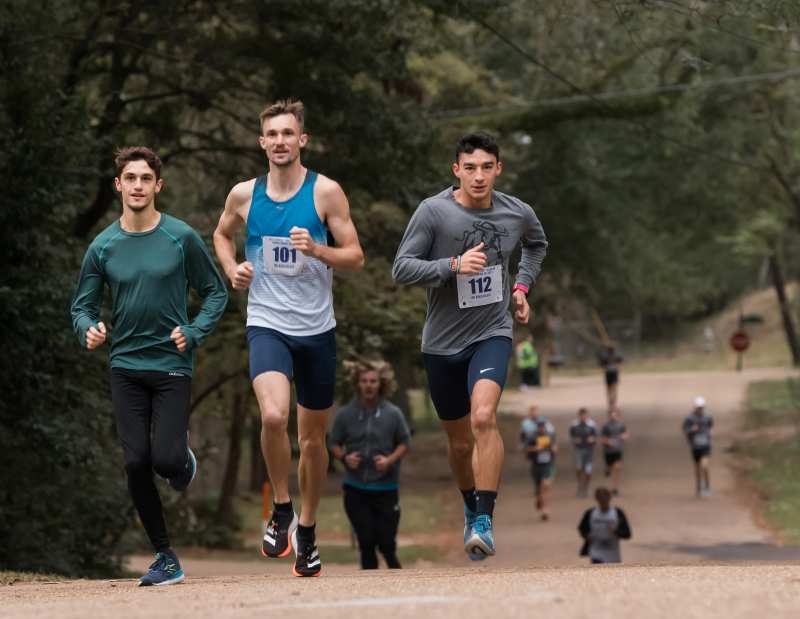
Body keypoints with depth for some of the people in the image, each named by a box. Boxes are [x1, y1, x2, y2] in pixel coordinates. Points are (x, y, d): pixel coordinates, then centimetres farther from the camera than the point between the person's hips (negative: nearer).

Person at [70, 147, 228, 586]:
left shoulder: (181, 238, -4)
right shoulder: (102, 247, 2)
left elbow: (215, 293, 4)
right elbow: (83, 305, 9)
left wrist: (193, 334, -11)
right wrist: (89, 330, -13)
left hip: (172, 365, -2)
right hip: (125, 368, 2)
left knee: (165, 459, -14)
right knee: (136, 463, -4)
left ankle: (184, 460, 25)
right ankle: (165, 558, 8)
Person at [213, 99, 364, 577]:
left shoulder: (326, 192, -4)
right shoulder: (244, 195, 3)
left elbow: (356, 257, -3)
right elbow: (222, 234, 24)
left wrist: (316, 250, -21)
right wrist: (232, 269, 4)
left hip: (317, 328, 0)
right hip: (267, 325, 0)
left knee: (313, 440, 11)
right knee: (273, 415, -27)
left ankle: (307, 531, 29)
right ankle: (282, 511, -6)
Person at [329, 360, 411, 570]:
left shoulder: (393, 414, -5)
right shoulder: (345, 414, -3)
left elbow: (404, 443, 4)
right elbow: (334, 444, 6)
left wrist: (390, 460, -14)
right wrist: (344, 457, -14)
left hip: (385, 488, -1)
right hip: (355, 489, 1)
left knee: (386, 542, 0)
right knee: (366, 542, 3)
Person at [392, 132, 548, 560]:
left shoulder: (518, 214, -1)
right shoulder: (433, 212, -11)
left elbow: (536, 244, 23)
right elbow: (401, 268, -15)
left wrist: (522, 285, 12)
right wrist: (454, 265, -26)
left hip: (492, 333, 0)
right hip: (442, 341, 0)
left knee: (483, 417, -26)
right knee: (459, 441, 12)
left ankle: (485, 522, -25)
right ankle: (471, 508, 41)